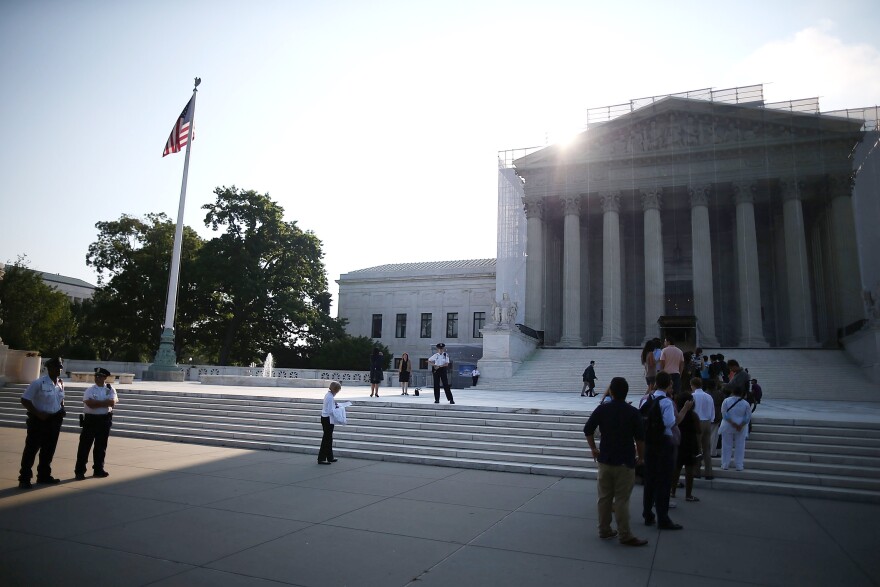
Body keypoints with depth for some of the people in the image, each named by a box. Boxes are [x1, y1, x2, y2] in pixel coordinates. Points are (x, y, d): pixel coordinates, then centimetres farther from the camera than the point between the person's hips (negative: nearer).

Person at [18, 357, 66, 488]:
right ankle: (24, 478, 7)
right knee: (31, 449, -1)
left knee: (49, 450, 13)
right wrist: (38, 413, -18)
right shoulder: (38, 383, -14)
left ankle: (44, 475, 25)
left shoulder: (61, 384, 6)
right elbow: (24, 400, -12)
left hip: (55, 420, 6)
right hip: (38, 420, -6)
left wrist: (62, 409, 2)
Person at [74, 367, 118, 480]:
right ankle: (79, 471, 7)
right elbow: (90, 403, -17)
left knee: (101, 446, 11)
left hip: (104, 420, 2)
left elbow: (112, 402, -12)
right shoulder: (89, 390, 0)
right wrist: (106, 402, -14)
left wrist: (96, 402, -14)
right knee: (84, 445, -1)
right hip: (90, 419, -2)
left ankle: (98, 469, 23)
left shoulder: (110, 389, 4)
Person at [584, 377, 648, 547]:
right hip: (625, 462, -3)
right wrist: (640, 457, 5)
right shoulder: (632, 412, -10)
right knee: (622, 500, 1)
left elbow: (588, 430, 3)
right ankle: (625, 535, 7)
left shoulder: (602, 409, -1)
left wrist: (593, 448, 15)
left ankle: (604, 530, 20)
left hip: (605, 460, 3)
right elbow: (640, 438, -9)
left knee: (604, 497, 11)